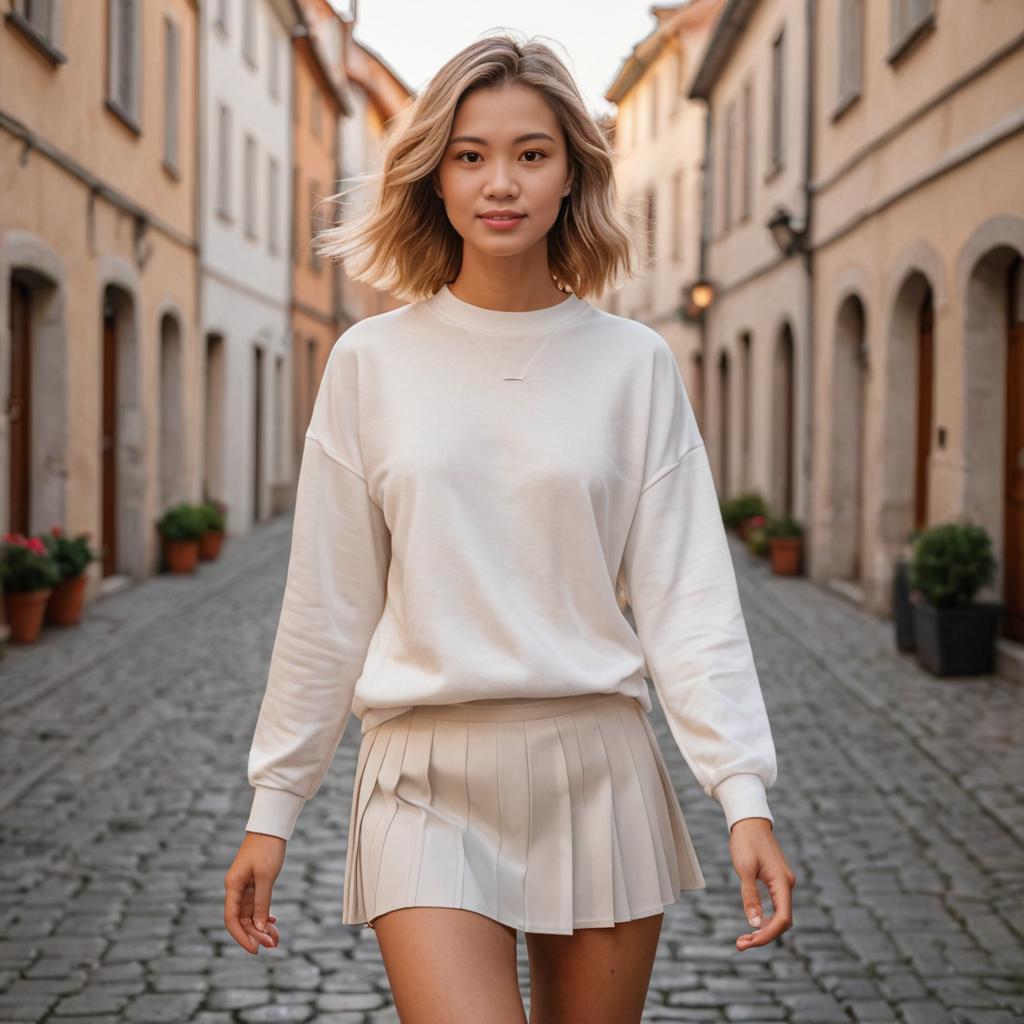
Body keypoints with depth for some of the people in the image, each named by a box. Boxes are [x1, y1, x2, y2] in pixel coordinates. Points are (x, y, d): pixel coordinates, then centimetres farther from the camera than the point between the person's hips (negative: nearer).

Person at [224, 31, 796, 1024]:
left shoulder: (633, 364, 2)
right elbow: (327, 604, 6)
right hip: (429, 777, -1)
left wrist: (745, 792, -10)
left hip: (598, 769, 1)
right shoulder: (372, 362, 2)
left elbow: (686, 595, 0)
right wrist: (272, 803, 7)